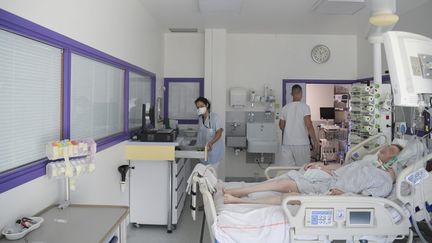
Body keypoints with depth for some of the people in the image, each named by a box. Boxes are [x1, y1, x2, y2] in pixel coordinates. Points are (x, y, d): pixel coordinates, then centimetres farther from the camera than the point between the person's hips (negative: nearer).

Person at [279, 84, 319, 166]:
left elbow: (281, 126, 10)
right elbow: (309, 125, -14)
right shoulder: (304, 107, -7)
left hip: (287, 143, 3)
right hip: (301, 143, -3)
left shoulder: (285, 107, 4)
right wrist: (315, 141, -6)